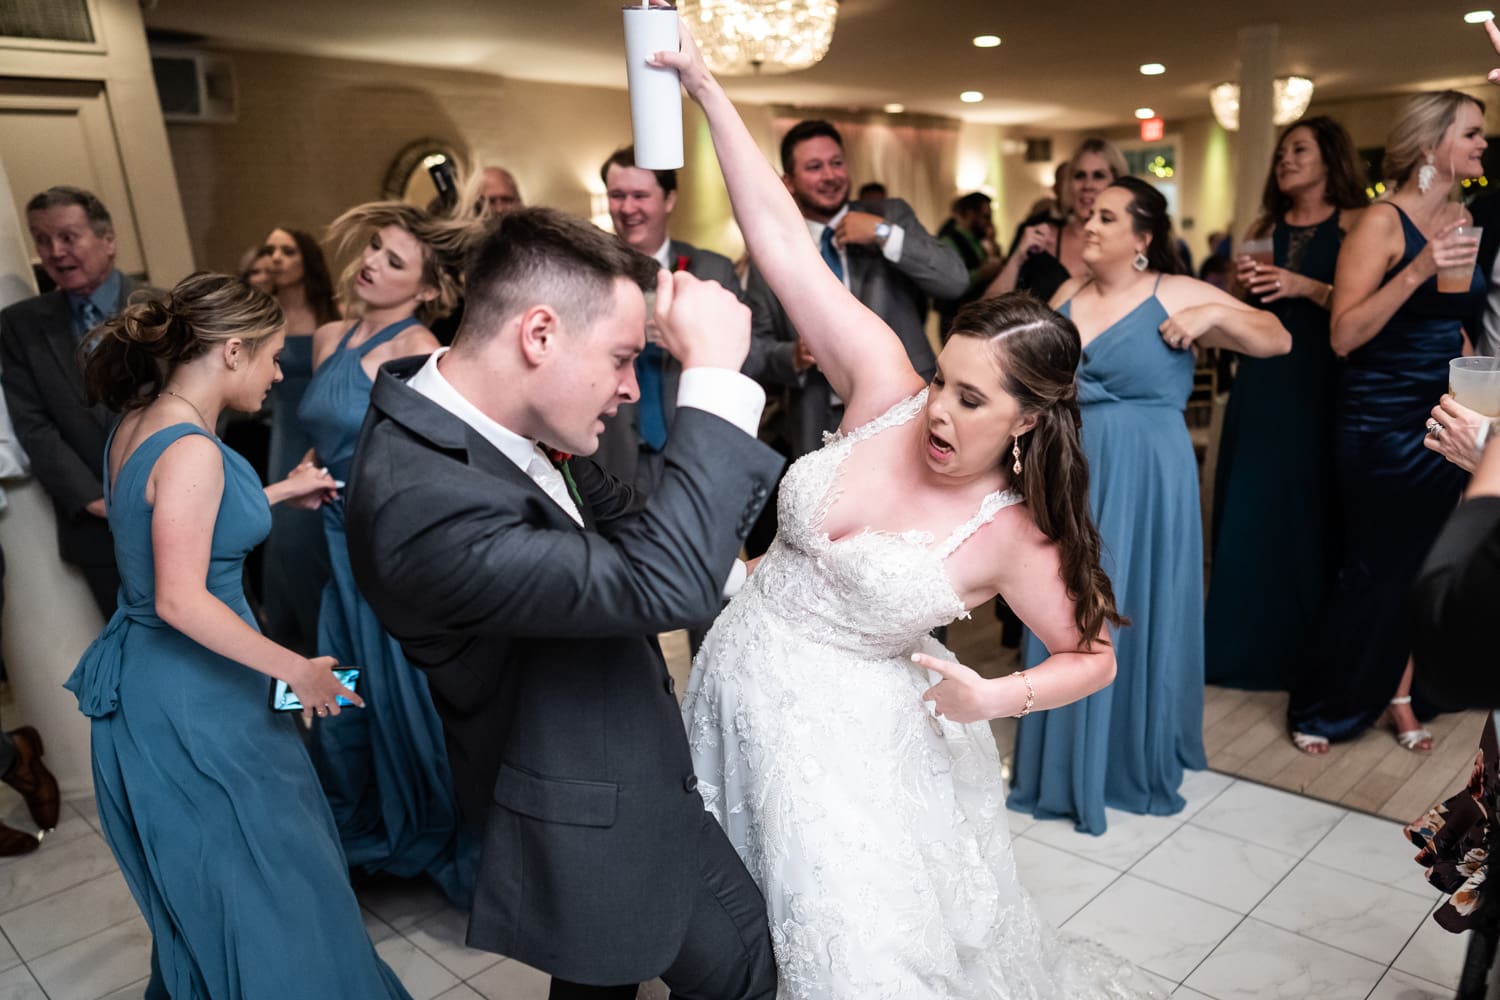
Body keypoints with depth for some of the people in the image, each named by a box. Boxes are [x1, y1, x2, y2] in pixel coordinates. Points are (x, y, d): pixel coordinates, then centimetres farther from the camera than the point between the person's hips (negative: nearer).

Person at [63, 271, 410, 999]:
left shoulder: (141, 423, 4)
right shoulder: (192, 449, -24)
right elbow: (182, 601, -29)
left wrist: (277, 494, 19)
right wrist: (297, 670, -22)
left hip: (158, 680, 10)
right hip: (190, 694, -10)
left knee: (205, 876, 26)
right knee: (258, 878, 7)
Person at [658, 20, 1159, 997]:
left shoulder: (1014, 533, -18)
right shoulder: (886, 386, -14)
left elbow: (1093, 655, -3)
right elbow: (781, 237, -16)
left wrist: (995, 697, -21)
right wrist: (707, 89, -18)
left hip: (842, 731, -3)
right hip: (740, 681, 4)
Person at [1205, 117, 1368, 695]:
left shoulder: (1353, 223, 0)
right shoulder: (1265, 229, 14)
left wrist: (1307, 287, -19)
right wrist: (1243, 286, -4)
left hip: (1322, 384, -4)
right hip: (1261, 382, 5)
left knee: (1311, 511, -2)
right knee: (1249, 509, 5)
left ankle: (1313, 649, 13)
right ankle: (1251, 642, 17)